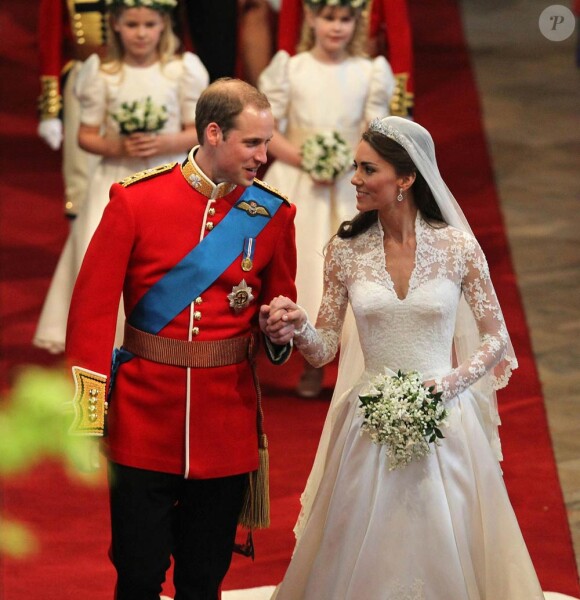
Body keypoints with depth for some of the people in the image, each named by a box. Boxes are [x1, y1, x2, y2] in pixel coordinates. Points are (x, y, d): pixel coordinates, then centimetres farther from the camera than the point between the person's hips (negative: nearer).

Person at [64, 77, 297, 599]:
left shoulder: (273, 214, 3)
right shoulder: (135, 199, -5)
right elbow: (92, 307, -5)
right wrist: (87, 421, -8)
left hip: (227, 425, 2)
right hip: (143, 416, -2)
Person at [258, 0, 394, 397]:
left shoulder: (368, 72, 0)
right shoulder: (291, 69, -3)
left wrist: (346, 161, -18)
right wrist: (305, 159, -17)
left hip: (351, 187, 0)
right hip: (298, 188, 0)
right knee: (303, 267, 1)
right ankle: (313, 367, 16)